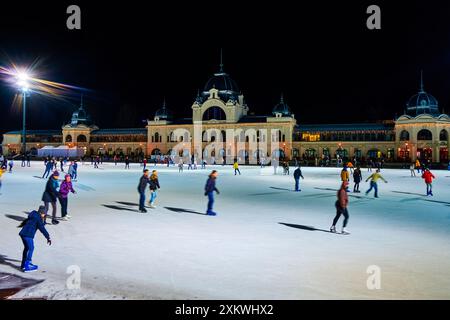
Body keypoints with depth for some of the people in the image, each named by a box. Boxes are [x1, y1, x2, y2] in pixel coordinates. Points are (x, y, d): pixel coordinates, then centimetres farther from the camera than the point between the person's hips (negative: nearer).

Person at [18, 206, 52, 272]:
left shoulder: (33, 216, 17)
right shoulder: (38, 218, -9)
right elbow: (42, 228, -13)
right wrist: (48, 237, -12)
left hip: (23, 233, 10)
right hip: (28, 235, -10)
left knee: (26, 248, 21)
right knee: (31, 248, -7)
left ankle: (23, 264, 32)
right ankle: (26, 266, -10)